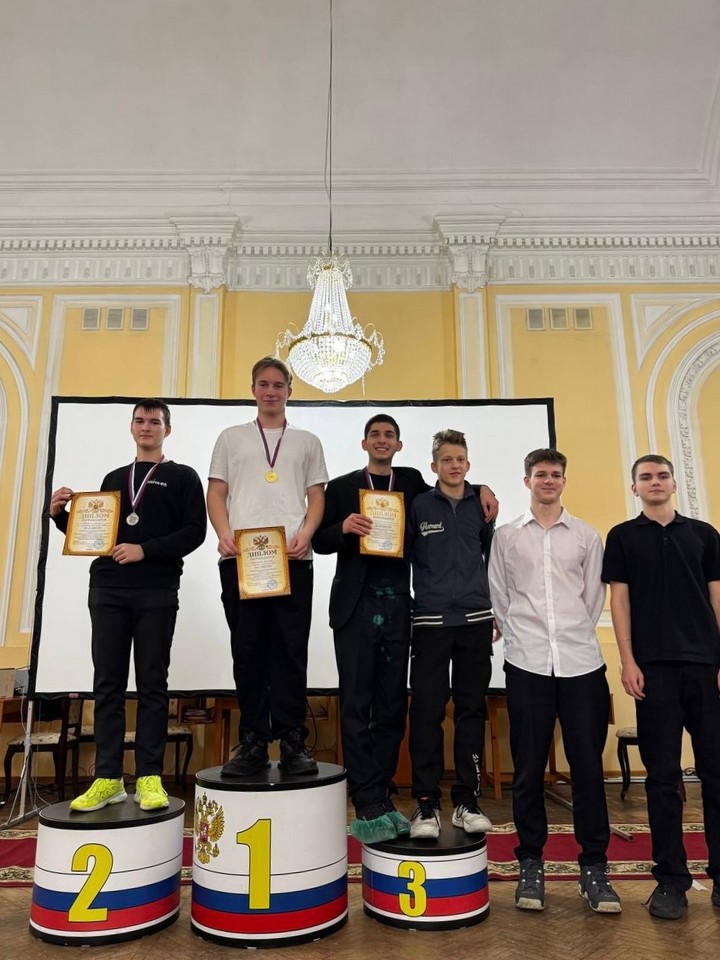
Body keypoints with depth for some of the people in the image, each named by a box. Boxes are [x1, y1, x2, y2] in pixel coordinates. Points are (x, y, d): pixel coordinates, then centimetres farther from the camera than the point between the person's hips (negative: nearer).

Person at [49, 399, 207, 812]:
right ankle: (108, 778, 10)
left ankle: (149, 778, 4)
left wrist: (145, 550, -14)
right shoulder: (114, 478, 21)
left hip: (157, 593, -4)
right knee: (108, 684, 3)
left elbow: (195, 531, -4)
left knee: (152, 684, -1)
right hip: (108, 590, 4)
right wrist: (61, 515, 5)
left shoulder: (183, 477, 8)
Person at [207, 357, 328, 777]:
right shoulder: (232, 438, 18)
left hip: (293, 558, 0)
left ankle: (293, 742, 7)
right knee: (248, 650, 3)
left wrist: (305, 534, -8)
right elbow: (216, 494, 12)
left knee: (291, 650, -1)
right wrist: (224, 534, -7)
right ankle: (253, 742, 12)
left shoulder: (307, 441, 17)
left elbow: (317, 498, 11)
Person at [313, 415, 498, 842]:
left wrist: (481, 490, 7)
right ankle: (368, 806, 7)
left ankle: (382, 798, 19)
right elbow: (320, 541, 4)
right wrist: (344, 527, -16)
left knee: (392, 706, 8)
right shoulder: (341, 486, 6)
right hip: (356, 606, -2)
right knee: (357, 707, 0)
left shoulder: (412, 481, 11)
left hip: (396, 606, 2)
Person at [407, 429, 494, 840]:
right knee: (427, 713, -1)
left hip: (475, 621, 3)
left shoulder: (481, 506, 7)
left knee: (472, 711, 8)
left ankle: (467, 801, 20)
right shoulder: (418, 506, 1)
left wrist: (497, 613, 13)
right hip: (431, 621, -2)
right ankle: (427, 804, 10)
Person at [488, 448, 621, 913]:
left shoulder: (587, 536, 8)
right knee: (529, 767, 6)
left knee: (588, 765, 4)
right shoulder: (507, 536, 7)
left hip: (581, 661, 1)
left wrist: (576, 637, 7)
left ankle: (594, 866, 18)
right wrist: (519, 636, 5)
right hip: (527, 663, 0)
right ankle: (531, 863, 20)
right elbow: (499, 596, 8)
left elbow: (594, 596, 9)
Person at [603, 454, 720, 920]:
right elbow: (619, 599, 3)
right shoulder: (623, 536, 8)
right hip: (654, 666, -2)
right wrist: (628, 662, -6)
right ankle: (671, 879, 13)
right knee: (663, 776, 3)